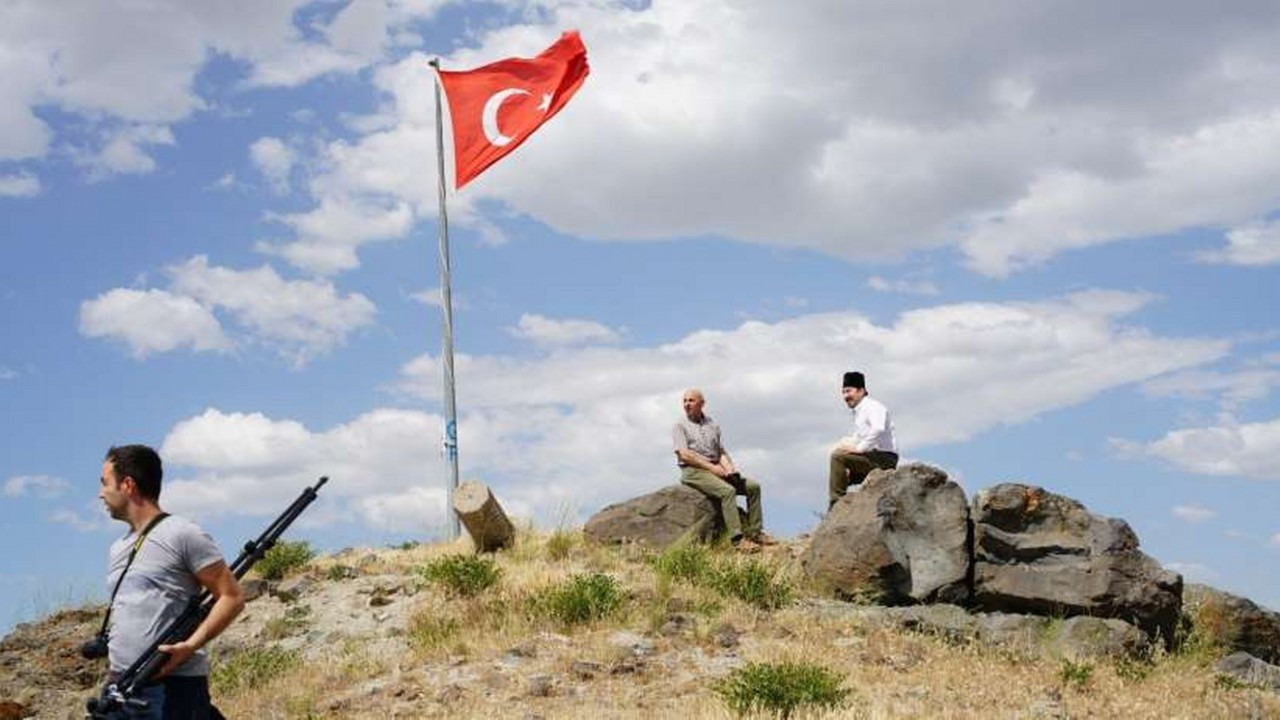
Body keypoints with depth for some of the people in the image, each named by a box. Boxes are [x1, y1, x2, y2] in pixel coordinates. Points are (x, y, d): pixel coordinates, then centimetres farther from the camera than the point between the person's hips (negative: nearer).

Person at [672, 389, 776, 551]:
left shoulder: (712, 425, 19)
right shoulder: (680, 427, 3)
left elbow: (721, 451, 16)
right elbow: (684, 454, -10)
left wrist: (728, 467, -5)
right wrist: (711, 467, -16)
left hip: (715, 469, 6)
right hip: (693, 471, -6)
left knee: (753, 486, -8)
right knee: (728, 490, -31)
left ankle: (755, 533, -5)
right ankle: (737, 538, -36)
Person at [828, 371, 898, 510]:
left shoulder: (873, 406, -9)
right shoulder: (858, 412, 21)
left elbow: (878, 429, -29)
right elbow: (857, 439, 23)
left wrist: (860, 447, -23)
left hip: (884, 458, -10)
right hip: (874, 457, 10)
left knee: (838, 457, -20)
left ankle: (836, 503, -20)